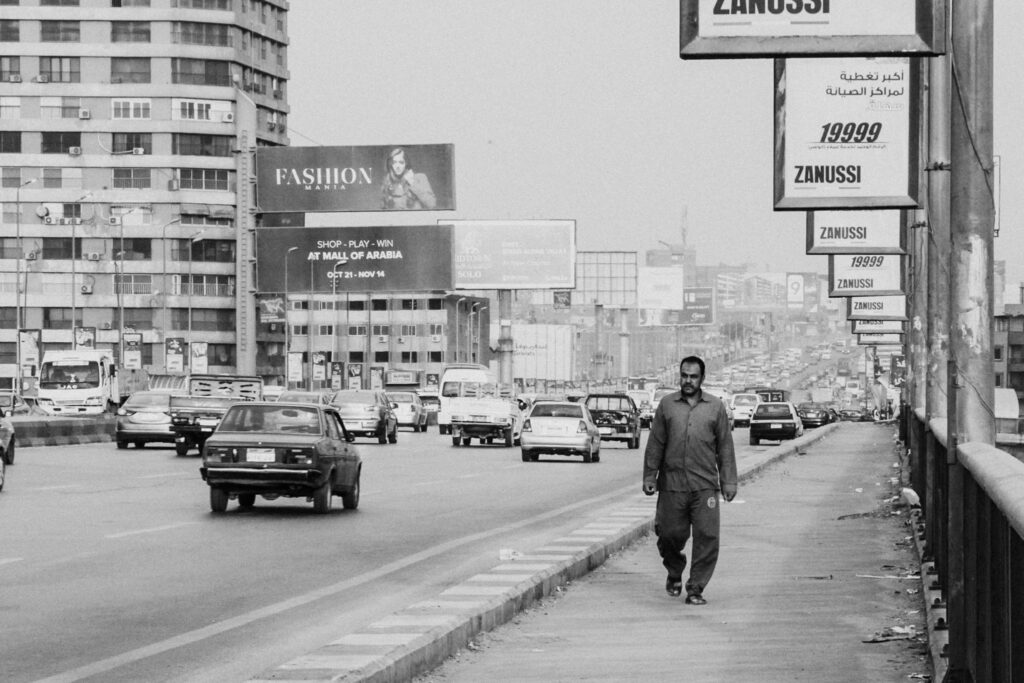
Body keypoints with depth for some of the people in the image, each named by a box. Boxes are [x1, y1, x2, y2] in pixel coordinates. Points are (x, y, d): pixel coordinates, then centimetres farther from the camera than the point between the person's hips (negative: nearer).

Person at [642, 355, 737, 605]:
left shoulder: (716, 407, 7)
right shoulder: (667, 405, 8)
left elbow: (725, 447, 8)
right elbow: (655, 444, 10)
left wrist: (728, 482, 3)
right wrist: (649, 476, 5)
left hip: (705, 486, -1)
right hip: (671, 484, 1)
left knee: (707, 537, -7)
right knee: (670, 534, 4)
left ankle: (696, 588, 1)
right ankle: (674, 574, 32)